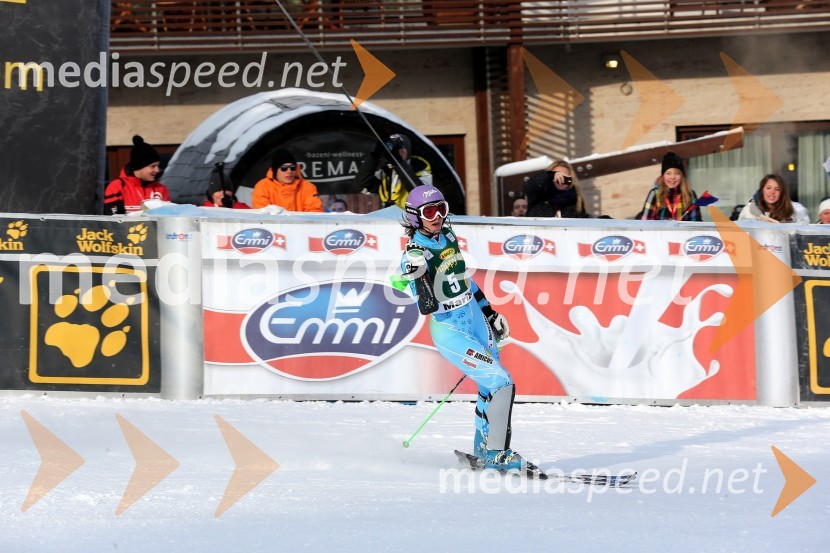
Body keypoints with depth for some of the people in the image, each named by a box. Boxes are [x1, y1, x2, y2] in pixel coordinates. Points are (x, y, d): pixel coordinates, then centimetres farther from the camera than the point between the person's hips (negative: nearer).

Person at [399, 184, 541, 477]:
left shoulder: (448, 236, 3)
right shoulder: (414, 255, -19)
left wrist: (490, 313, 21)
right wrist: (417, 279, -44)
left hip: (476, 320, 8)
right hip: (449, 330, -8)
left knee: (490, 387, 14)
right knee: (502, 384, -14)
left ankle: (482, 449, 31)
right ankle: (496, 454, -5)